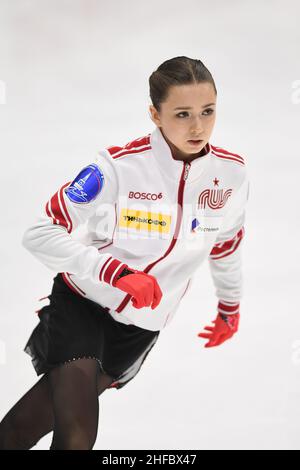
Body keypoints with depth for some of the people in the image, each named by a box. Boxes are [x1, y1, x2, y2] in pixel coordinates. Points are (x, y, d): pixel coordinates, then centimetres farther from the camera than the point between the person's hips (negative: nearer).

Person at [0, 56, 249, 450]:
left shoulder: (231, 173, -10)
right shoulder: (120, 166, -24)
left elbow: (226, 242, 11)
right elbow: (41, 234, -22)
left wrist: (230, 307, 25)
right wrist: (117, 273, -32)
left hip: (142, 324, 4)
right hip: (83, 302, -4)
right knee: (77, 438, -16)